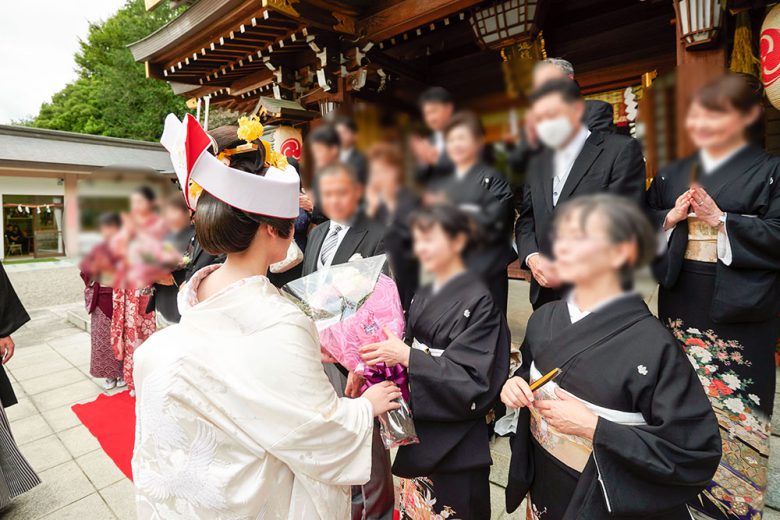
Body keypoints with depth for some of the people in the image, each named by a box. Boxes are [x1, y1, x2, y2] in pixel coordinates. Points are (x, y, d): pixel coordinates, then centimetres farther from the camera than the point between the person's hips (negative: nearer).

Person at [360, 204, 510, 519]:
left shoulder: (479, 301, -17)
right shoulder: (423, 296, 4)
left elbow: (474, 379, -21)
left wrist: (406, 356, -27)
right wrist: (383, 353, -9)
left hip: (454, 442, -6)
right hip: (417, 429, 6)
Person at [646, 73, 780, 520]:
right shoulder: (672, 174, 10)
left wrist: (720, 220, -17)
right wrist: (670, 218, -9)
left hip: (739, 308, -4)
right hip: (682, 303, 4)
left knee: (734, 404, 3)